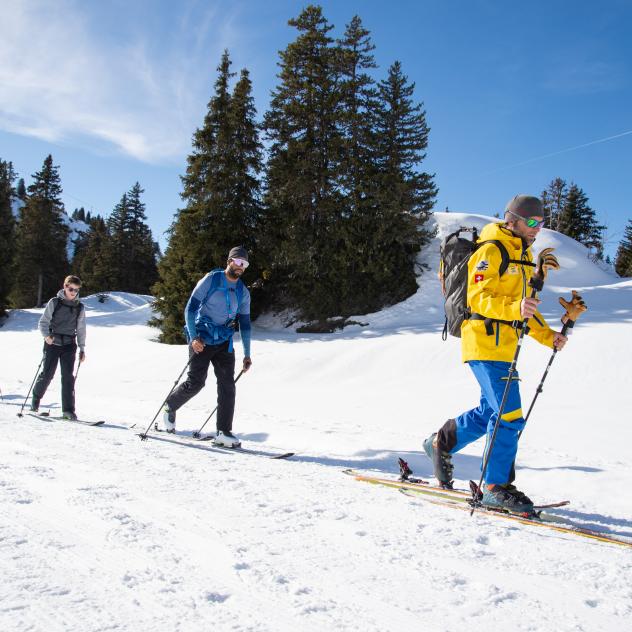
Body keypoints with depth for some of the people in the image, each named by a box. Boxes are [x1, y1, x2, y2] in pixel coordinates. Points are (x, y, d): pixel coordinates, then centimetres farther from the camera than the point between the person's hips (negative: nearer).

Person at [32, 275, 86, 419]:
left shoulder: (80, 307, 8)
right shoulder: (54, 302, 0)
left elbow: (81, 329, 13)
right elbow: (43, 322, 2)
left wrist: (82, 348, 9)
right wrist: (46, 335, -16)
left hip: (69, 345, 2)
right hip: (52, 343, -2)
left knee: (68, 376, -6)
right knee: (47, 374, -2)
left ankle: (68, 409, -3)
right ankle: (35, 399, 25)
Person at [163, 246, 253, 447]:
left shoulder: (243, 292, 8)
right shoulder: (210, 280, -7)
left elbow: (245, 323, 14)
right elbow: (190, 308, -9)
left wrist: (247, 354, 10)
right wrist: (194, 337, -20)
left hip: (224, 342, 4)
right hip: (201, 340, -4)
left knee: (227, 385, -6)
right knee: (196, 382, -8)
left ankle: (223, 432, -1)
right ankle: (170, 407, 21)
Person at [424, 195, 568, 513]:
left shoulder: (523, 256, 21)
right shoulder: (491, 251, -10)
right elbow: (478, 298, -19)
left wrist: (548, 336, 13)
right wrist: (515, 308, -35)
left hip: (503, 345, 10)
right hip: (485, 341, -10)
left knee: (491, 411, 16)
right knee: (508, 416, -11)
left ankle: (441, 443, 34)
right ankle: (496, 487, 0)